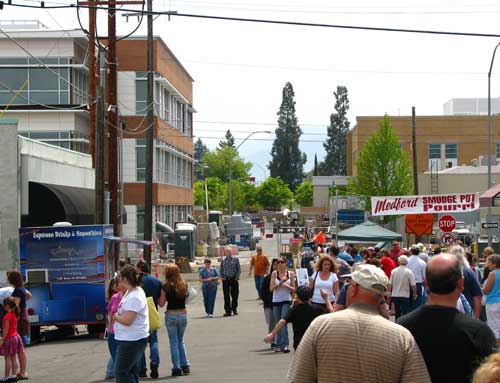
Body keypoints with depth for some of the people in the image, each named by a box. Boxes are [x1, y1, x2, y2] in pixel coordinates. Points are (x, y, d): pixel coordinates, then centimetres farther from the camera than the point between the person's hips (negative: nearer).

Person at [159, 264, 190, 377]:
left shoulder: (166, 286, -11)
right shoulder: (184, 285, 0)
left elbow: (161, 303, -8)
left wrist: (158, 296, 8)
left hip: (171, 315, -4)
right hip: (183, 314, 4)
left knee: (174, 342, 6)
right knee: (181, 341, 19)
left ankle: (177, 368, 6)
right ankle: (185, 366, 14)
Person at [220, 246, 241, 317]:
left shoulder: (235, 259, 2)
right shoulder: (223, 260, 7)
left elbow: (239, 269, 2)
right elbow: (221, 270, 12)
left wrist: (237, 277, -6)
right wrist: (222, 277, -1)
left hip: (234, 279, -1)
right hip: (226, 279, 1)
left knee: (235, 295, 4)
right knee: (226, 296, -1)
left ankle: (234, 309, 19)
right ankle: (227, 310, 2)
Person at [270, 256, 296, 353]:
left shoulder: (290, 274, 2)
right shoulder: (274, 273, 1)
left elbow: (294, 289, 5)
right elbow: (271, 288, -4)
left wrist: (287, 286, -14)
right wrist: (280, 282, -16)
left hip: (286, 300, -2)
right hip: (276, 301, 2)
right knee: (277, 323, 8)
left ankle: (284, 345, -18)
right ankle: (279, 345, 17)